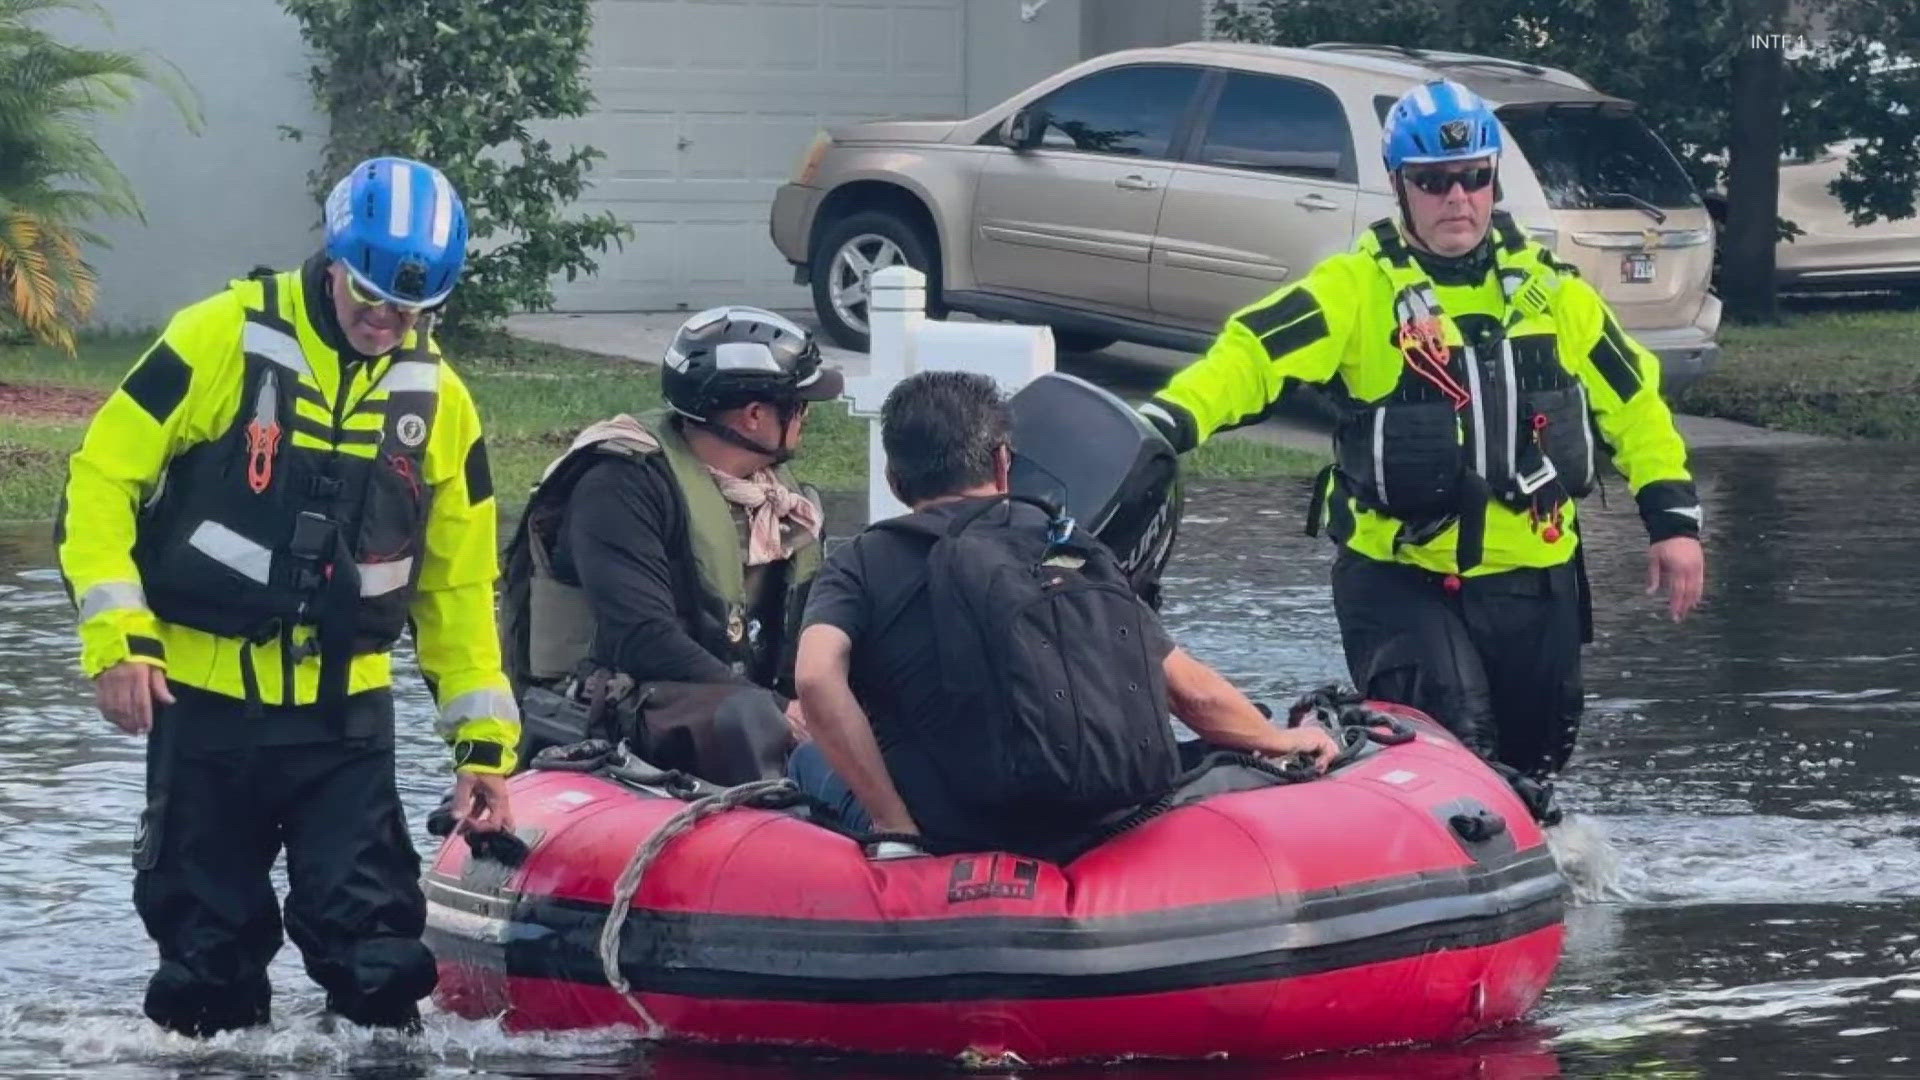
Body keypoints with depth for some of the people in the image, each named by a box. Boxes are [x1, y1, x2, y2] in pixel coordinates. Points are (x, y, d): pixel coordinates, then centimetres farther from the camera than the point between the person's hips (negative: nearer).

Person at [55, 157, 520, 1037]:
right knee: (207, 935, 6)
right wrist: (116, 635, -15)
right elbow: (102, 477, -6)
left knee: (375, 946, -5)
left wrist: (483, 739, 10)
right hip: (205, 691, -2)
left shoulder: (437, 397, 5)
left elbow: (459, 581, 13)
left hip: (346, 702, 2)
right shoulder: (223, 339, -8)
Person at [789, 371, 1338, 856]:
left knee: (811, 761, 22)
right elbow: (1192, 692, 15)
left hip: (953, 835, -3)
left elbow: (817, 679, -15)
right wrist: (1278, 739, 34)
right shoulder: (1072, 549, 13)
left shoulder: (862, 563, 4)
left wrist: (897, 825, -12)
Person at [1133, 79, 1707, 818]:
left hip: (1535, 582, 4)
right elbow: (1252, 355, -18)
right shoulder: (1355, 289, -5)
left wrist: (1672, 517, 7)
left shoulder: (1551, 291, 7)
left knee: (1529, 772, 14)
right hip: (1399, 583, -4)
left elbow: (1632, 396, 15)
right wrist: (1166, 423, -35)